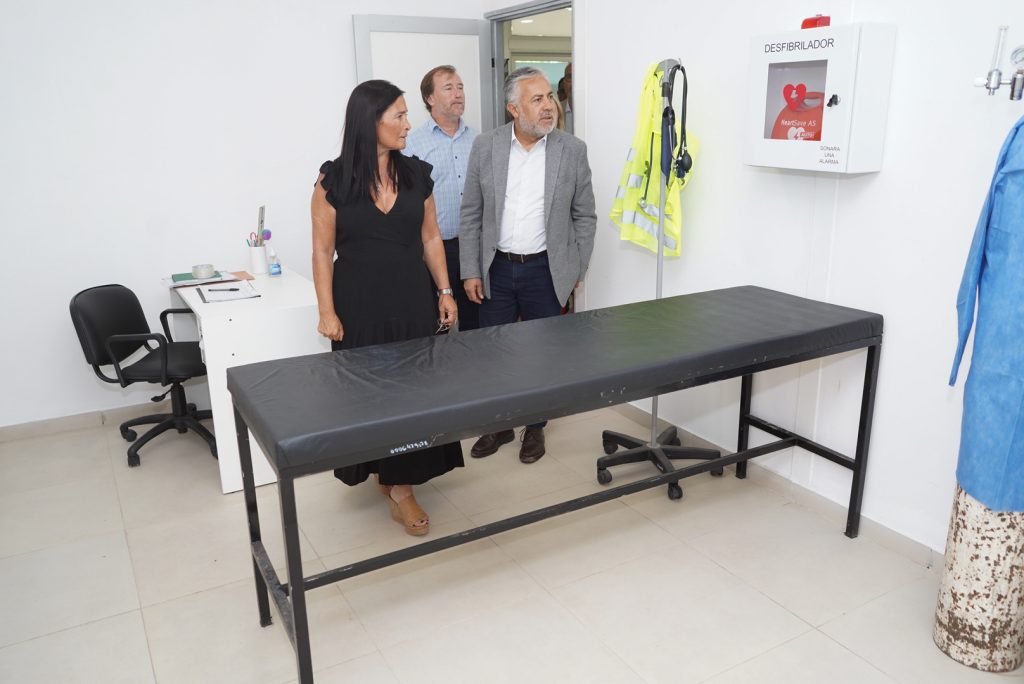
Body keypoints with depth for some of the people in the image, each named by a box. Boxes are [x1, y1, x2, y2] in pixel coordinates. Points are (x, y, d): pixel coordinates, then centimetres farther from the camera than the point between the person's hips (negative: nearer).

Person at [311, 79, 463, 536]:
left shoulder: (416, 174, 4)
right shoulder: (334, 180, -6)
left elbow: (430, 237, 10)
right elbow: (323, 250, -4)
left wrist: (445, 291, 4)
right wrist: (327, 311, -7)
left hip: (412, 302, 3)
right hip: (360, 306, -3)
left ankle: (401, 485, 16)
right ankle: (373, 468, 27)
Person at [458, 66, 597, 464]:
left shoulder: (572, 150, -3)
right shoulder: (486, 146, -2)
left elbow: (584, 216, 4)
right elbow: (470, 215, 1)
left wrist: (577, 270, 1)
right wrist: (471, 272, -2)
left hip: (546, 270, -1)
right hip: (496, 270, 1)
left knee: (544, 352, 9)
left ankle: (535, 426, 29)